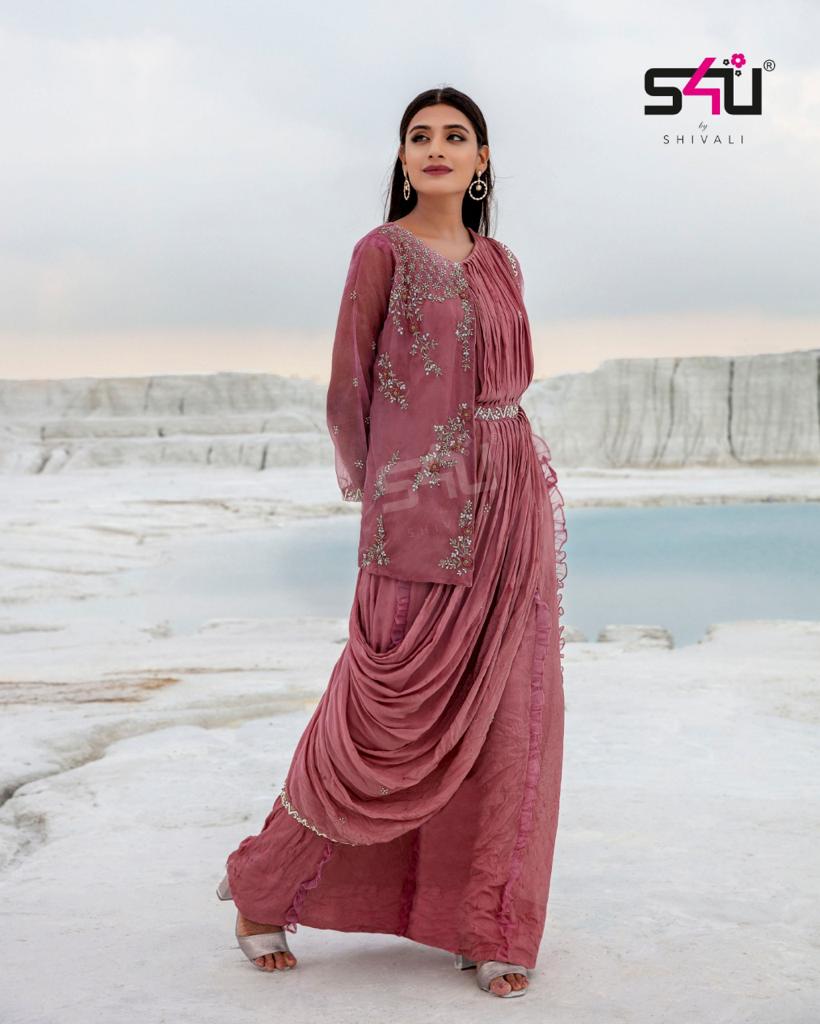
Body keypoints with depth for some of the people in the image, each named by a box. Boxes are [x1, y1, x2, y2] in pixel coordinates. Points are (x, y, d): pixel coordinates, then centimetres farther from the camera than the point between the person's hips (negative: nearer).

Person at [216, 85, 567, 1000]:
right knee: (389, 722, -2)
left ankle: (488, 925, 19)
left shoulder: (499, 265, 14)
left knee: (506, 720, 6)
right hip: (421, 512, -6)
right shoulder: (384, 251, -3)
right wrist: (368, 484, 11)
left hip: (511, 506, 6)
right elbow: (347, 392, 0)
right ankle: (264, 890, 18)